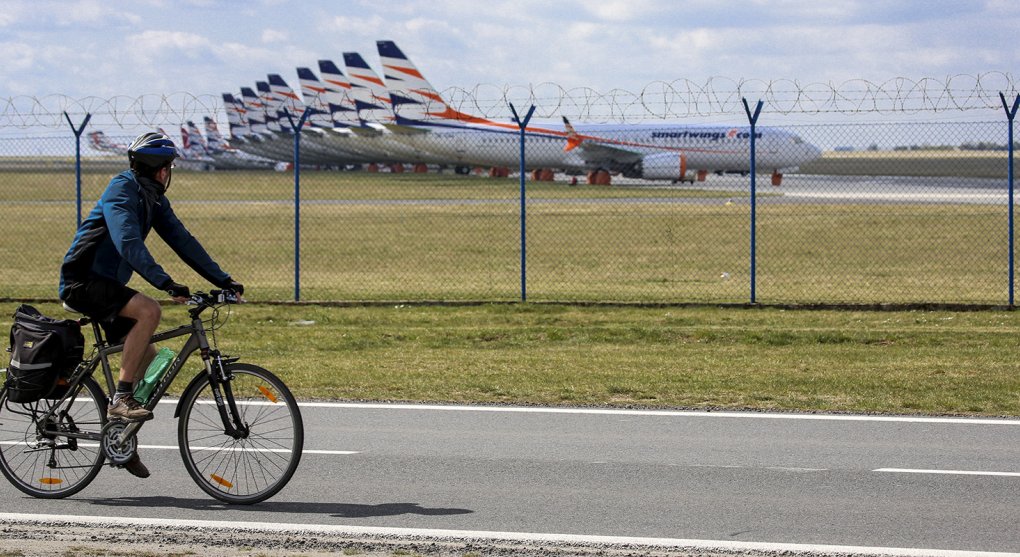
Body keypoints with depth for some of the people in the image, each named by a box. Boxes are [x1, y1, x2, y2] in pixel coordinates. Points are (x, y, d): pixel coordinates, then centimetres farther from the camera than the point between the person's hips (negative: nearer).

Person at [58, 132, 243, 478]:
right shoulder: (122, 190, -18)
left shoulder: (153, 199, 10)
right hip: (83, 282, -9)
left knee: (151, 362, 5)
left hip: (107, 285, 10)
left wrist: (223, 280, 1)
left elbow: (182, 241, 9)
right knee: (149, 311, -30)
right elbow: (128, 243, -32)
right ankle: (120, 398, -25)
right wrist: (166, 283, -40)